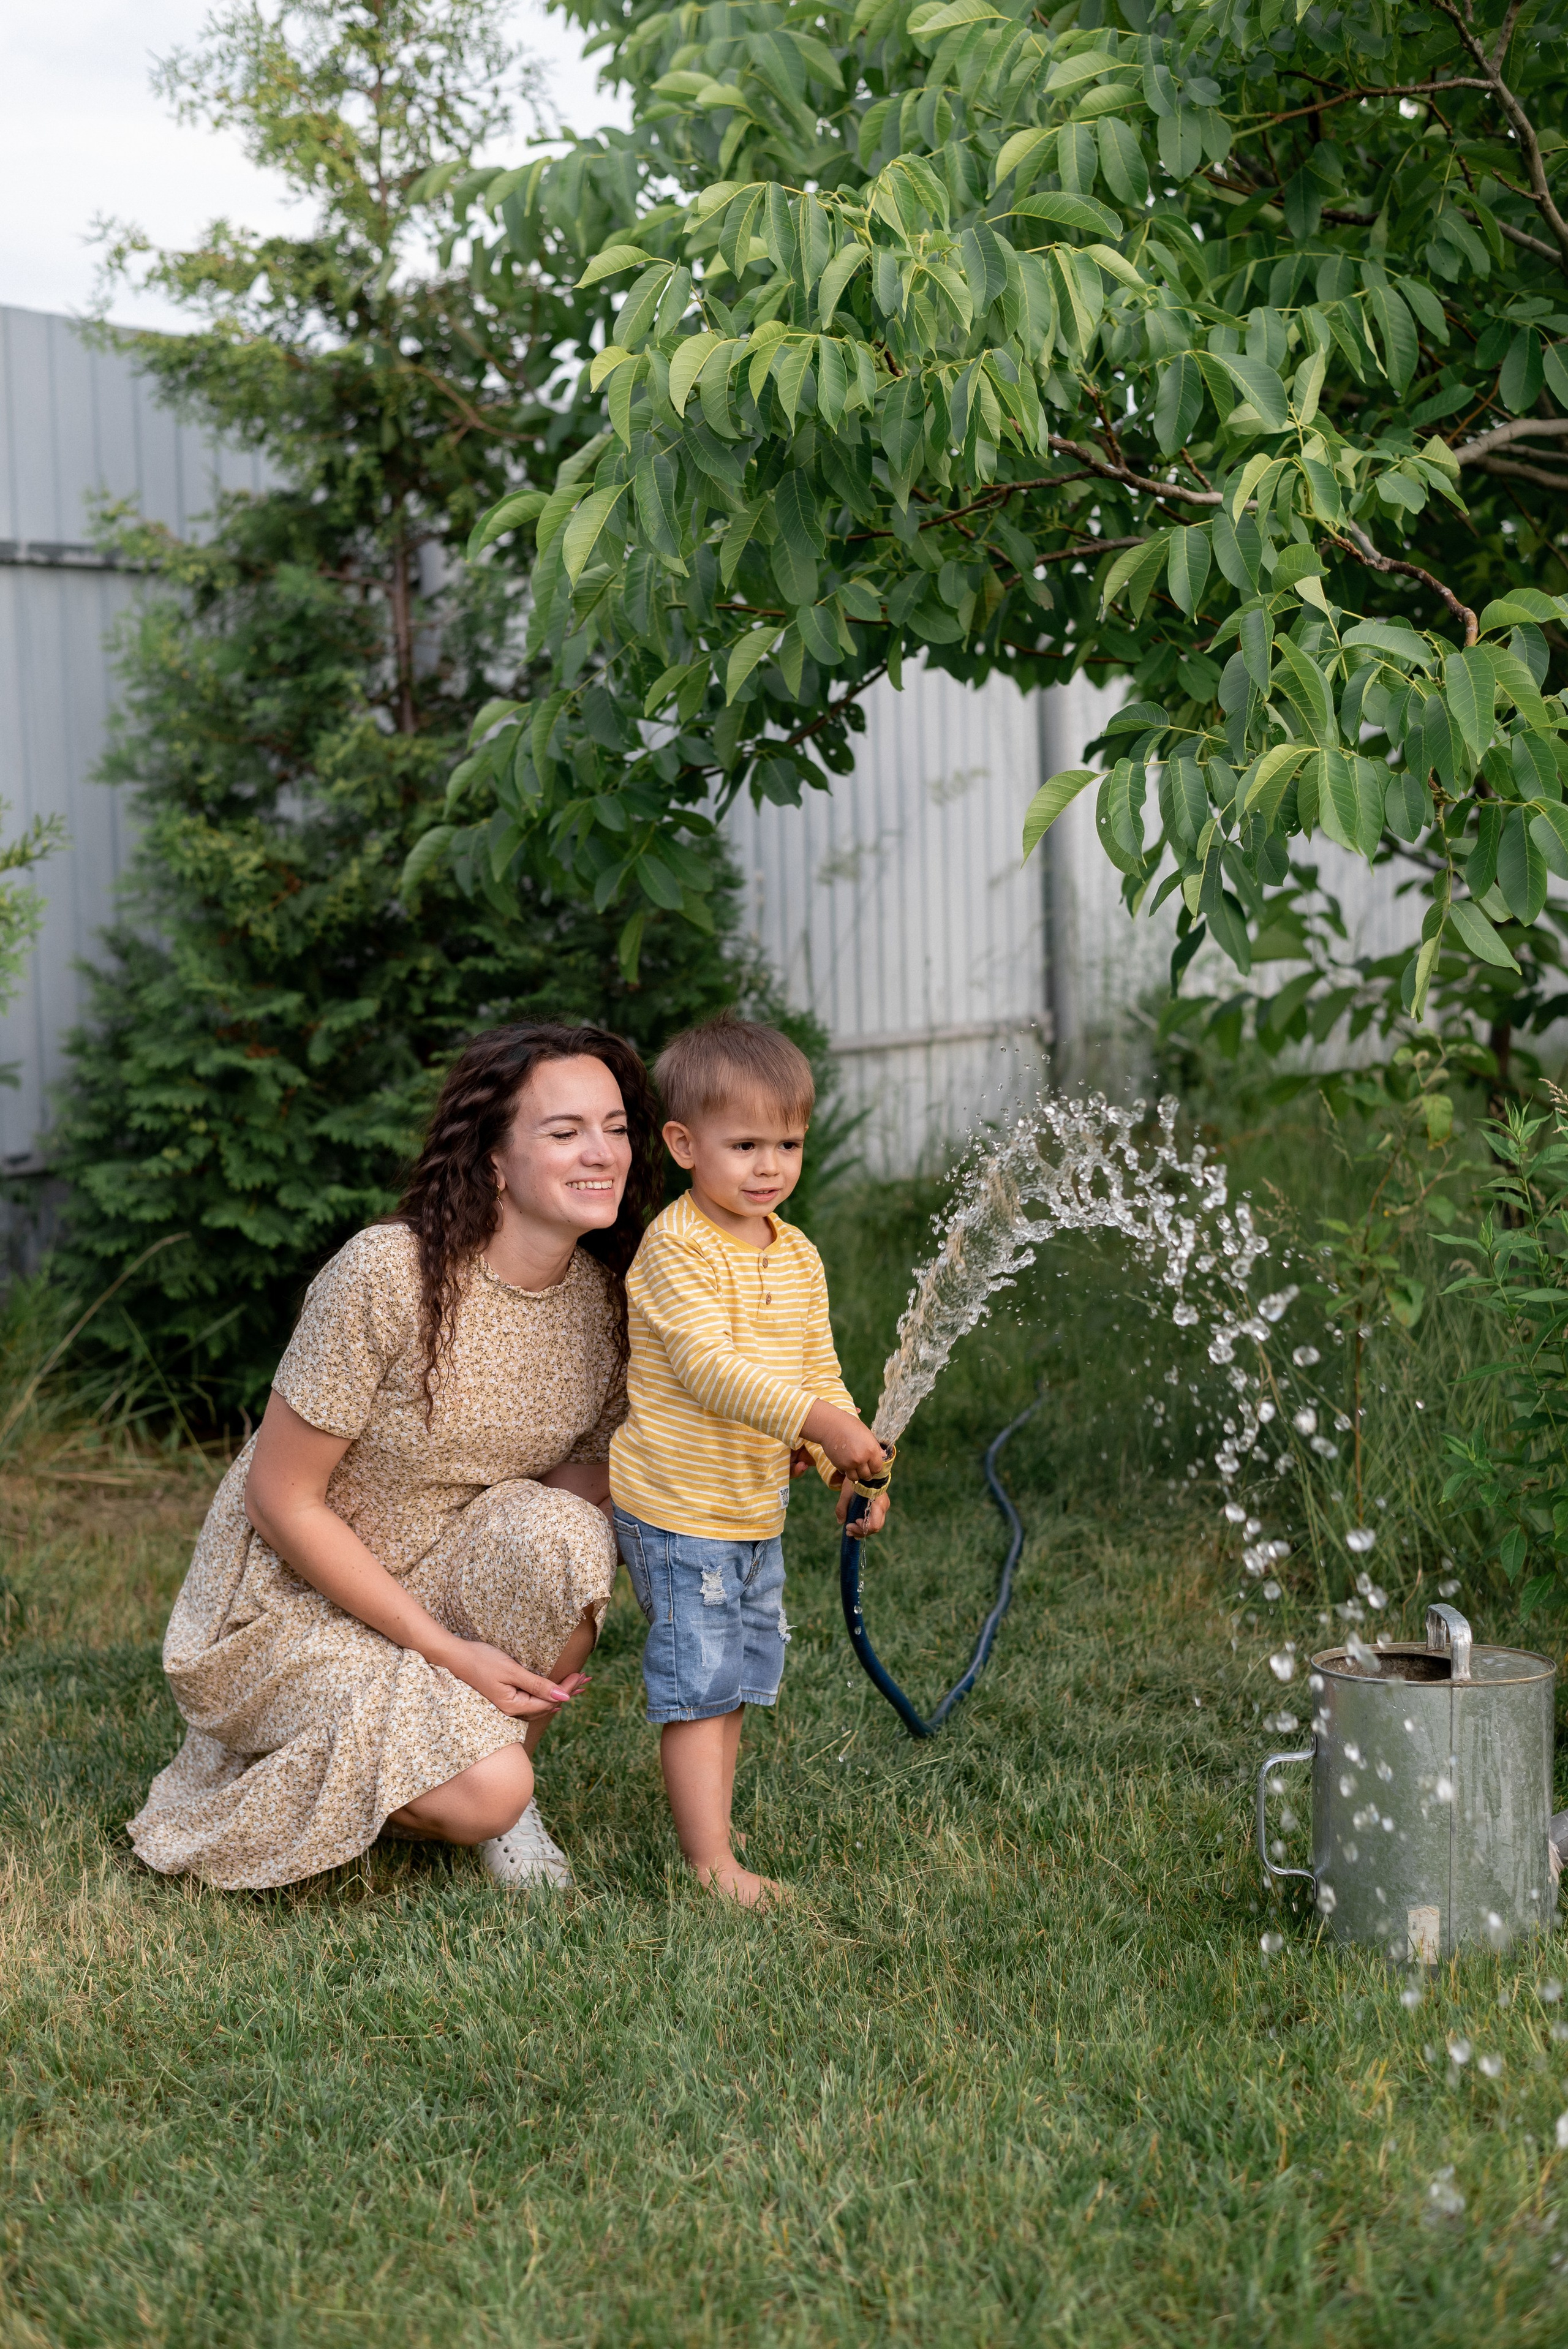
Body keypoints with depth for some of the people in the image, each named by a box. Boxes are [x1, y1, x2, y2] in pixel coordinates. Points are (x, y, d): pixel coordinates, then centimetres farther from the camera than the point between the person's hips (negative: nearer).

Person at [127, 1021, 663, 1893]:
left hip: (444, 1575, 5)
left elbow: (582, 1474, 4)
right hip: (294, 1599, -5)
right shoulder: (388, 1276, -25)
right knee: (485, 1791, -25)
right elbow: (281, 1501, -19)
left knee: (561, 1536, -28)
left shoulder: (605, 1299, -6)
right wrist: (443, 1650, -20)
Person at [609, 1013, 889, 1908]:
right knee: (698, 1686, -5)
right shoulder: (677, 1247, -17)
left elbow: (818, 1372, 14)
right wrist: (817, 1421, -34)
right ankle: (713, 1867, -1)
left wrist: (850, 1468, 0)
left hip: (759, 1508, 8)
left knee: (739, 1680, 15)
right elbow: (708, 1367, -27)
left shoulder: (798, 1257, 9)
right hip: (678, 1507, -8)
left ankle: (716, 1848, 27)